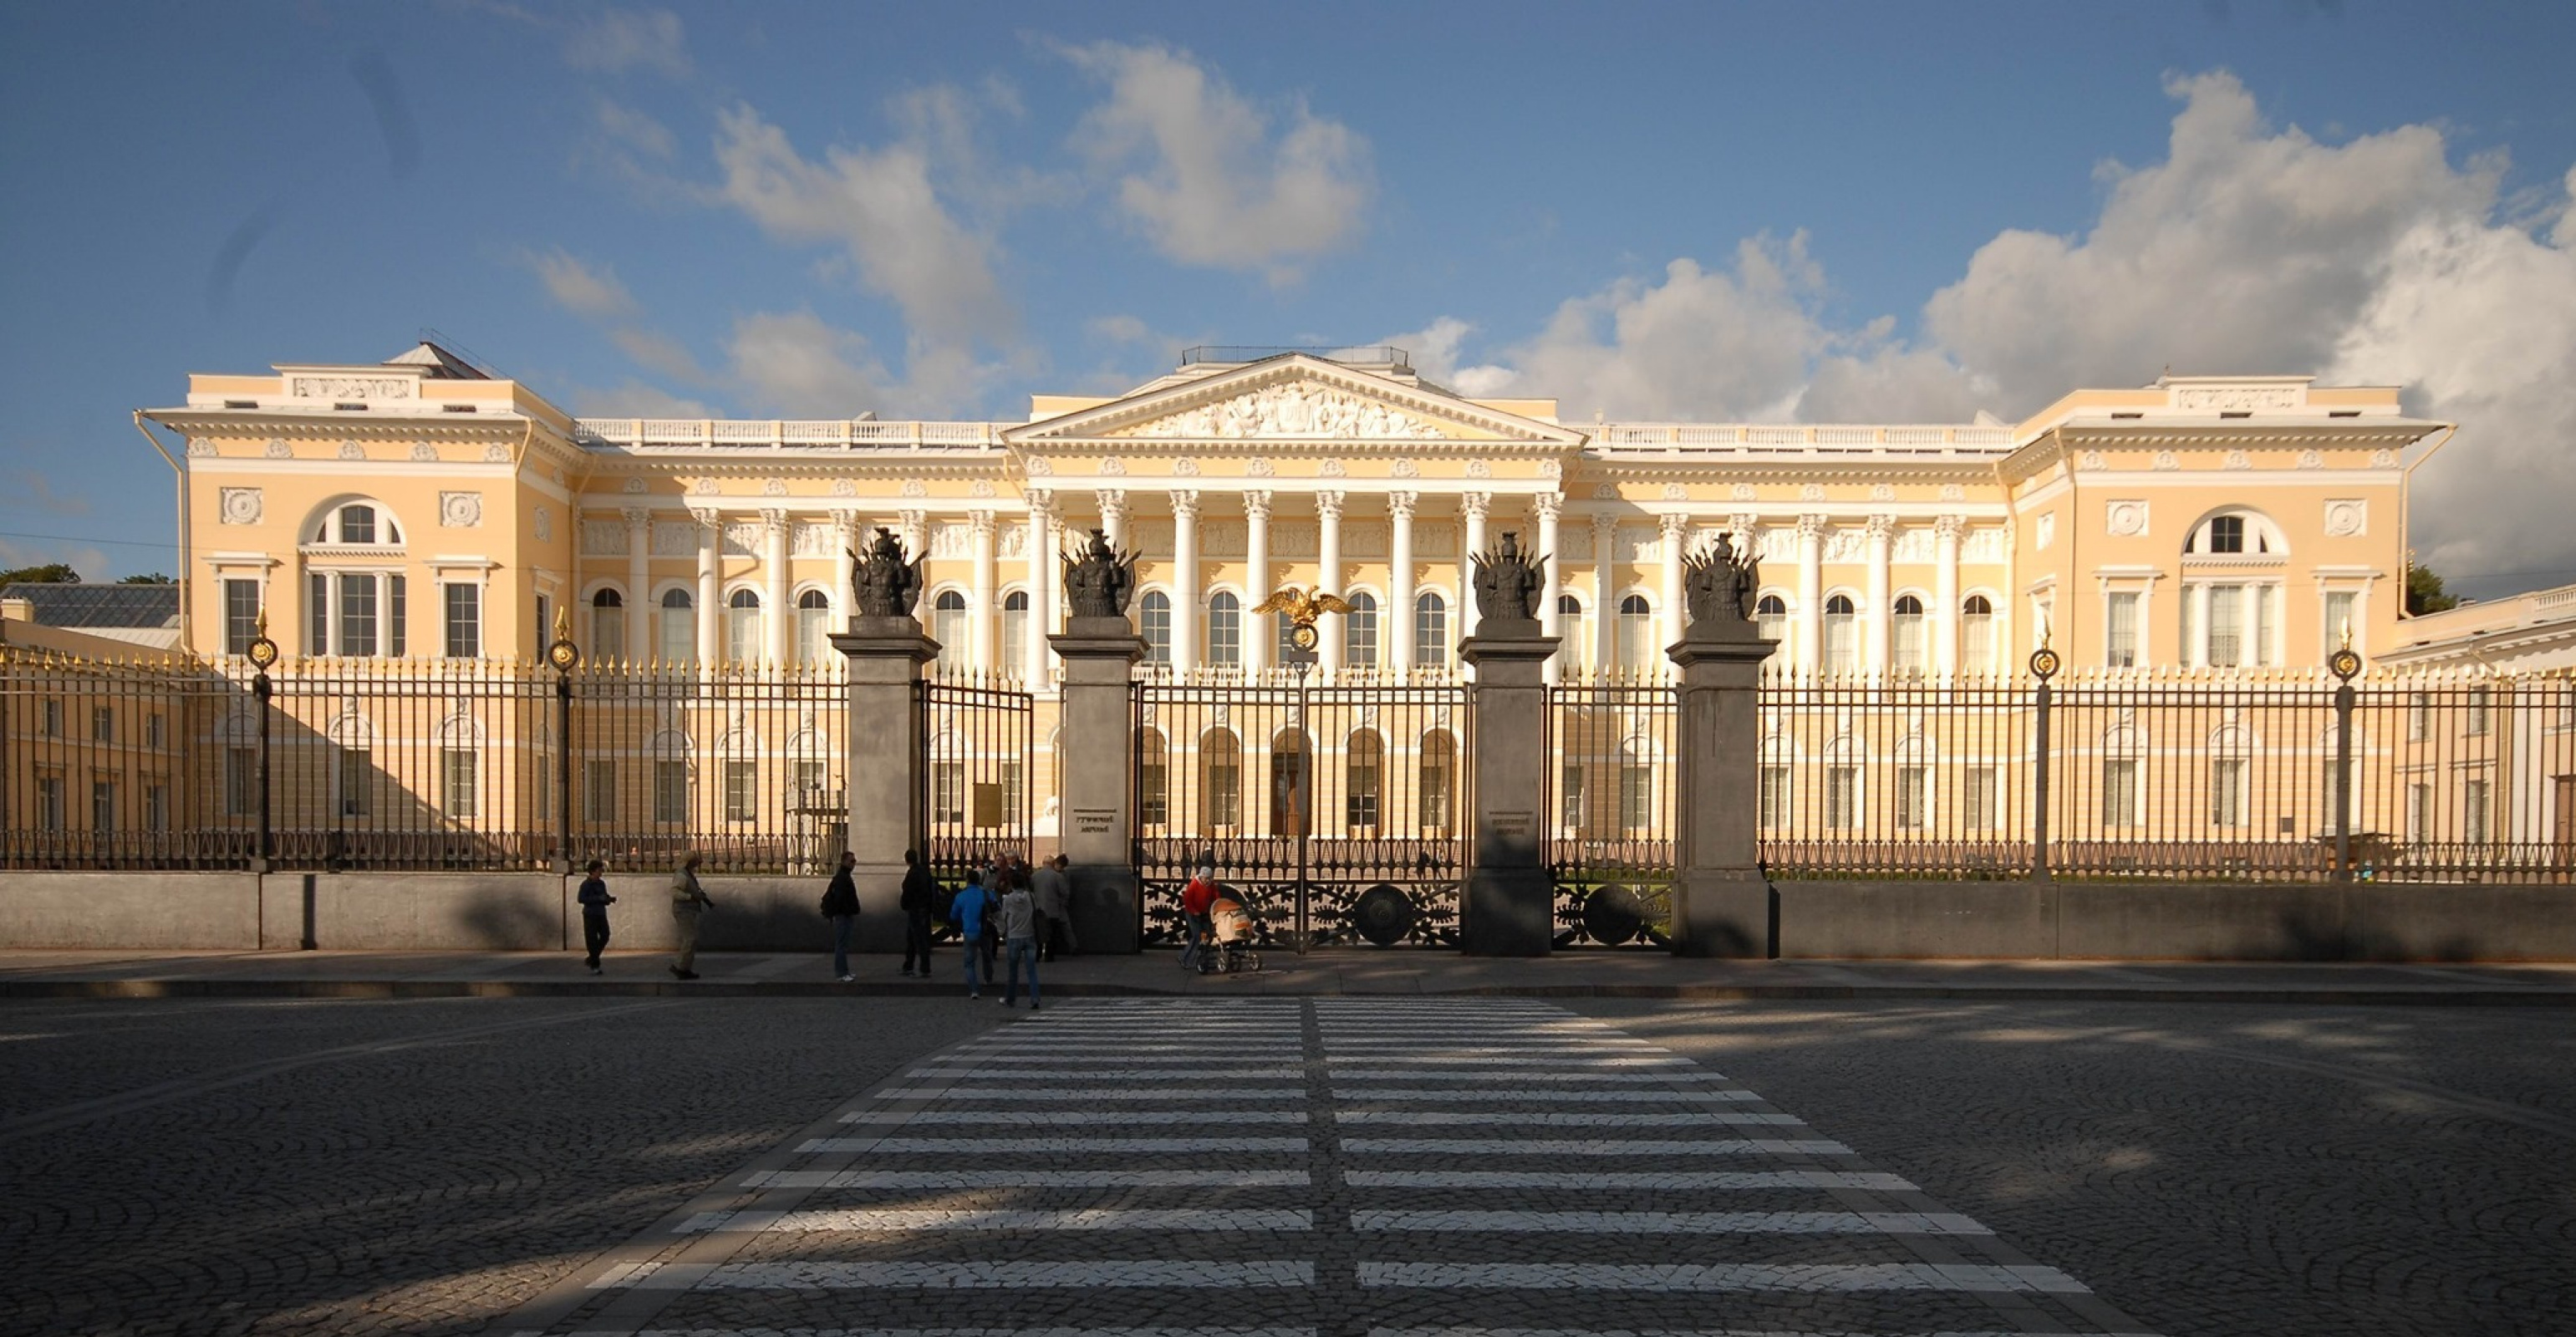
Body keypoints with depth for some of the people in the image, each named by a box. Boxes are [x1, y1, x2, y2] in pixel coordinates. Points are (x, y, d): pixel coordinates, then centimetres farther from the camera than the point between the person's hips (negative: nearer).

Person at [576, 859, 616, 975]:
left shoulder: (602, 883, 9)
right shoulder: (586, 884, -9)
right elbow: (580, 899, -18)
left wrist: (611, 899, -4)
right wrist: (598, 898, -23)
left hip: (601, 914, 5)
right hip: (590, 915, -5)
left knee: (605, 936, -4)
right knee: (592, 940, -2)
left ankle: (591, 959, 17)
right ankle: (594, 966, 6)